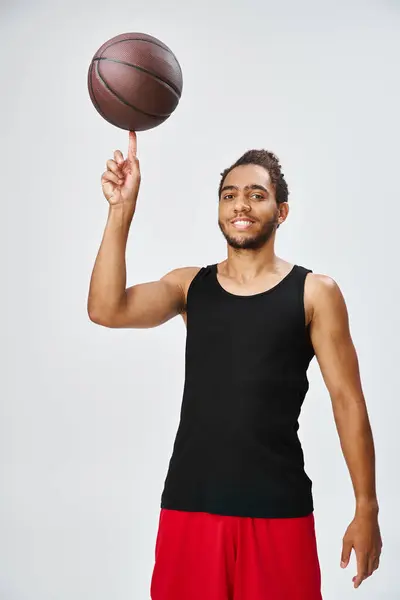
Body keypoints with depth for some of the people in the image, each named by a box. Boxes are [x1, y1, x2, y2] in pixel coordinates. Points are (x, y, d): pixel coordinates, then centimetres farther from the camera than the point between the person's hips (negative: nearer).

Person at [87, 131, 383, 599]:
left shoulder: (315, 293, 0)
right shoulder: (189, 285, 7)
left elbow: (347, 401, -1)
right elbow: (106, 309, -9)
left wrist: (366, 508, -3)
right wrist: (122, 209, -17)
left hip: (277, 507, -2)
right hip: (189, 501, 3)